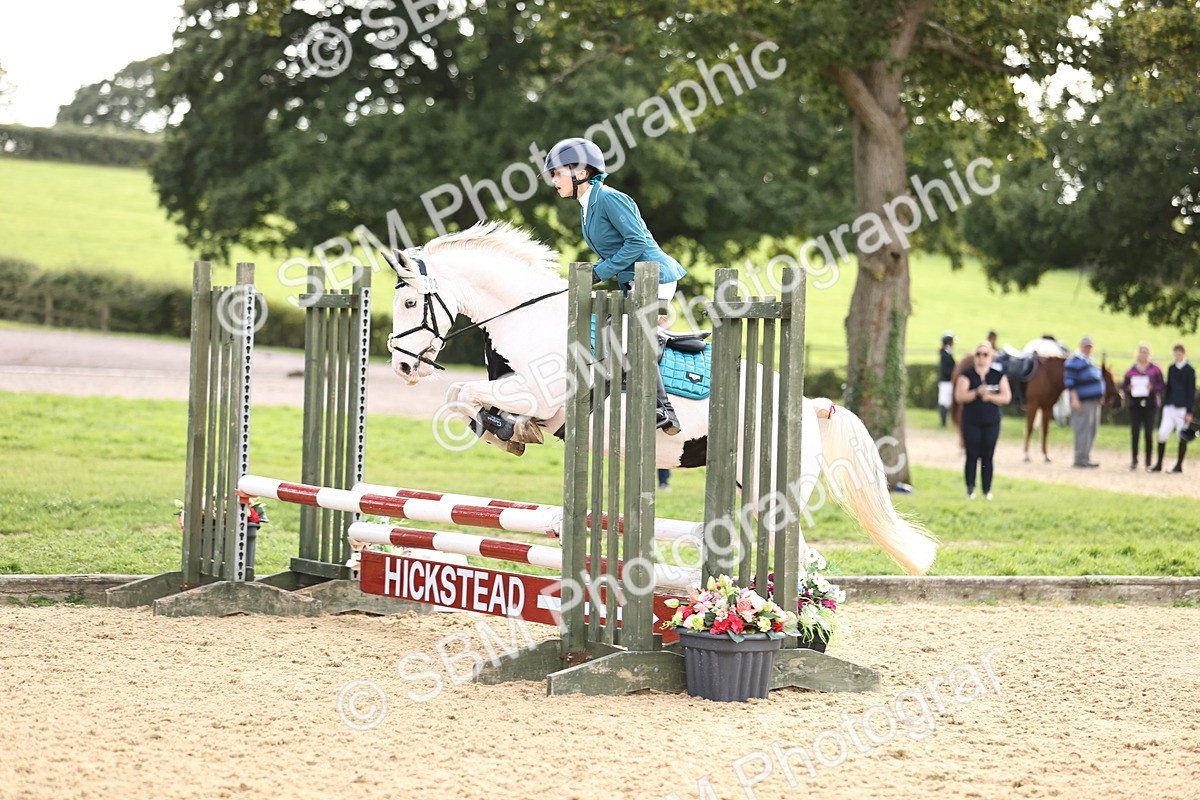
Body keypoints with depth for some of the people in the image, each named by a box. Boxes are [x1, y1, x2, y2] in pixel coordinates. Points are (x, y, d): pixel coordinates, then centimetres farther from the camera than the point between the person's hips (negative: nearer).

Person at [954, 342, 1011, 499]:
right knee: (972, 456, -2)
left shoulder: (999, 376, 6)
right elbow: (959, 396, -9)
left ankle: (987, 489, 6)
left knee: (987, 457, 2)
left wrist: (990, 396, -16)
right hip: (971, 423, -1)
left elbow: (1006, 397, -1)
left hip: (991, 423, 1)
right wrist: (976, 393, -23)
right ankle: (970, 489, 2)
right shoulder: (967, 375, 1)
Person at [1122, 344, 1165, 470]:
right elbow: (1123, 386, 8)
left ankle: (1148, 462, 3)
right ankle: (1134, 461, 8)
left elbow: (1162, 385, 2)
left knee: (1149, 434, -3)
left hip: (1150, 404, -1)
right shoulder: (1130, 371, 8)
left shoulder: (1155, 369, 4)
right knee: (1134, 433, -2)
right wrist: (1129, 388, -13)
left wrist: (1153, 387, -17)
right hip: (1135, 404, 1)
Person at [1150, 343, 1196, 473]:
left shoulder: (1189, 370, -4)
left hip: (1182, 408, -5)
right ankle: (1159, 464, 2)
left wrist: (1189, 412, -9)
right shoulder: (1171, 369, 13)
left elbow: (1191, 392, -5)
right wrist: (1164, 405, 14)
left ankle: (1179, 465, 9)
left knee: (1182, 437, 1)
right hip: (1170, 407, 5)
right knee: (1162, 434, -4)